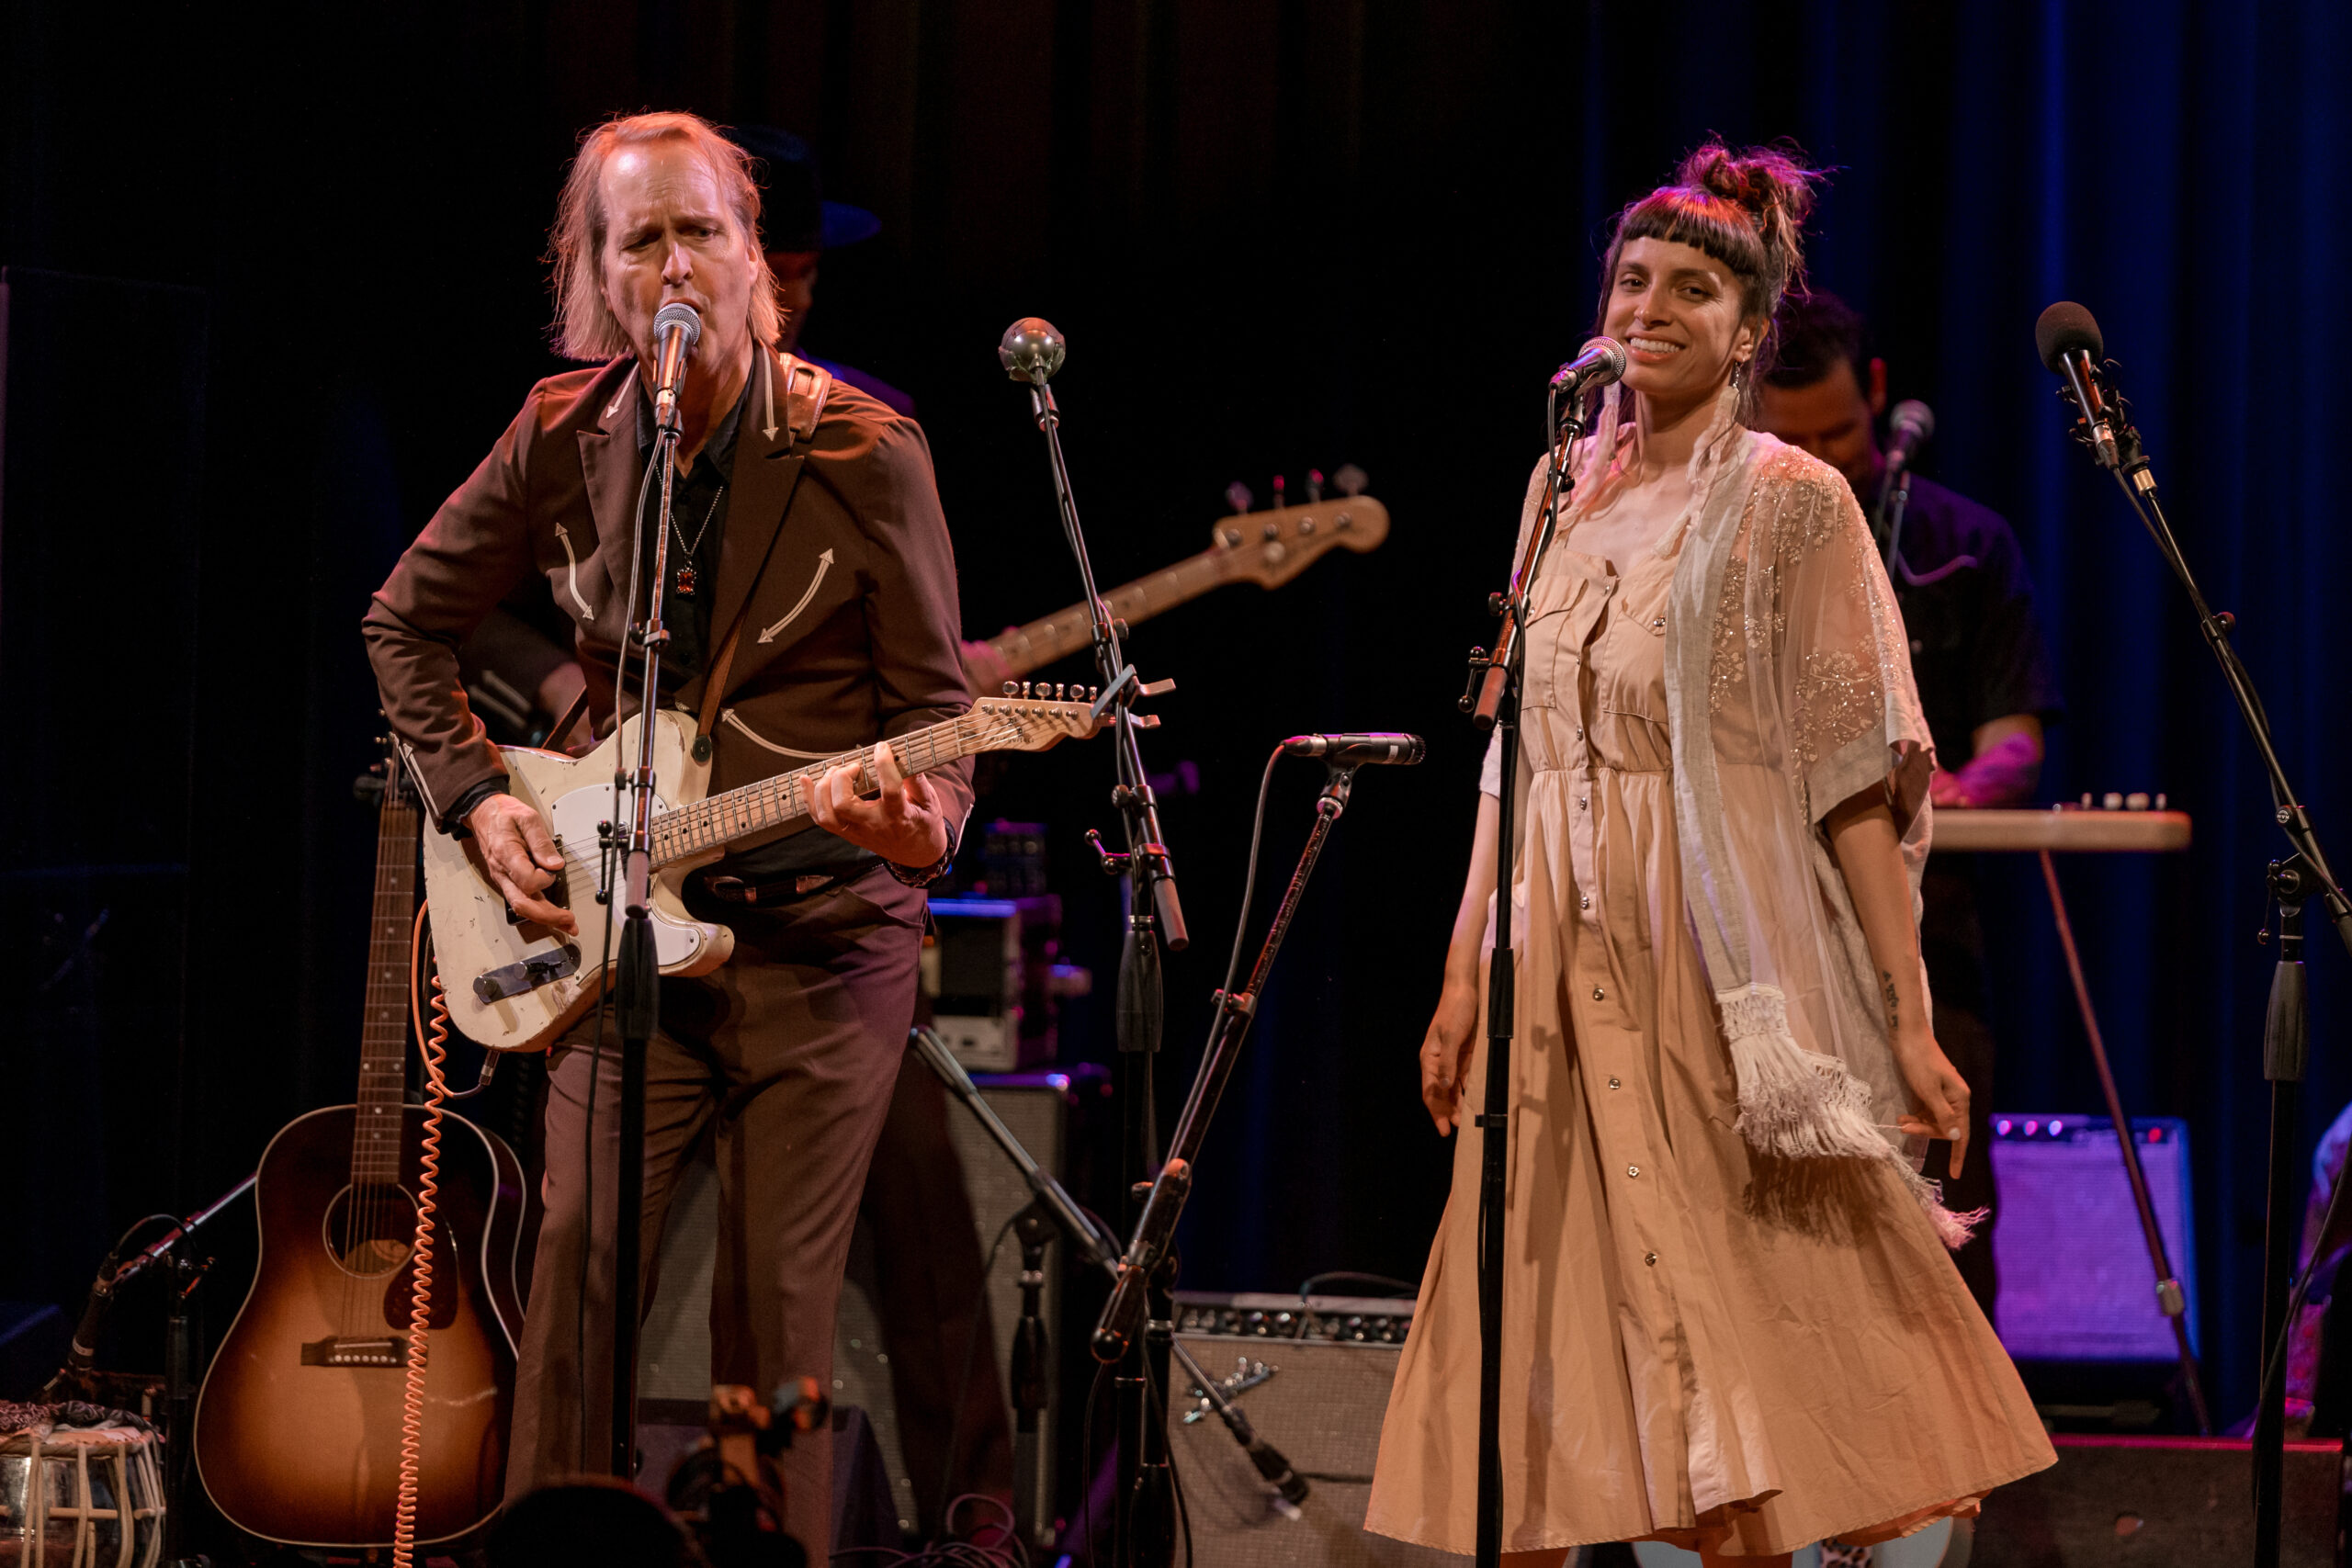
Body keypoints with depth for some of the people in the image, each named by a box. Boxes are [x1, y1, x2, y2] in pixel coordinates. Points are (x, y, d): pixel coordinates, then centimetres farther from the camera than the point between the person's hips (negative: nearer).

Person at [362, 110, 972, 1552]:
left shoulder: (862, 453, -7)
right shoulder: (565, 440, 2)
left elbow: (931, 700, -4)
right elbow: (410, 619, 16)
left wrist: (926, 820, -25)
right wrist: (475, 795, 4)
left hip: (822, 929, -2)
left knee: (778, 1313, 0)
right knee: (578, 1283, -3)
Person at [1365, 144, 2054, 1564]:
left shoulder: (1790, 503, -2)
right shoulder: (1563, 495, 13)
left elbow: (1853, 778, -7)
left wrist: (1909, 1019, -13)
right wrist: (1465, 975, 11)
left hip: (1725, 963, -5)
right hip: (1562, 958, 5)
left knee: (1736, 1333, -6)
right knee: (1539, 1332, 3)